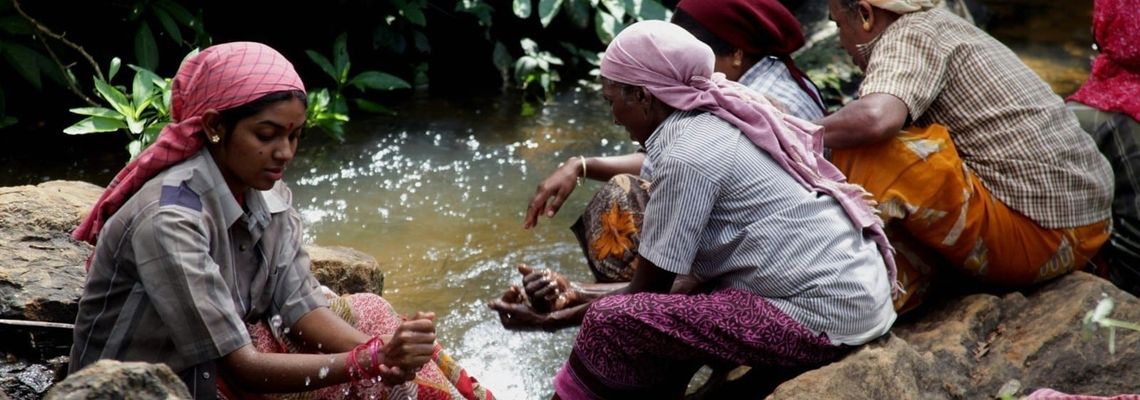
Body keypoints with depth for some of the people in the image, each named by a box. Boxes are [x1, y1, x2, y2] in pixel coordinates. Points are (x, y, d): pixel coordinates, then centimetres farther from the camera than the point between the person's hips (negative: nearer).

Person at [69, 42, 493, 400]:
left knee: (364, 315, -4)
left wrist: (382, 351, -27)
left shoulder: (267, 194, -5)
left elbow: (300, 304, -8)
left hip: (213, 366, 8)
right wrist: (371, 360, -35)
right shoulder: (168, 220, -29)